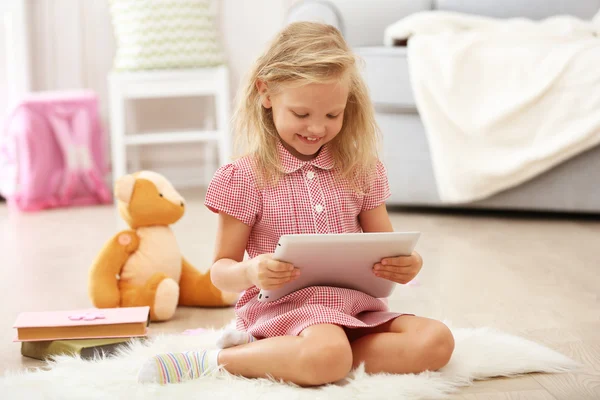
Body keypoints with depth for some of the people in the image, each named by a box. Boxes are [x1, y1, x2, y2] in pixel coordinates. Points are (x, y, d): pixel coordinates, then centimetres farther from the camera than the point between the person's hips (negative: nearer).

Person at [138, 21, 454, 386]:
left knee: (437, 342, -20)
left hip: (356, 305, 6)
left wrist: (405, 264, -9)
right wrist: (250, 272, -21)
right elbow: (221, 270, 3)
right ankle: (214, 361, -15)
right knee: (326, 356, -38)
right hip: (281, 307, -6)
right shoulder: (246, 178, -1)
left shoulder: (361, 170, 10)